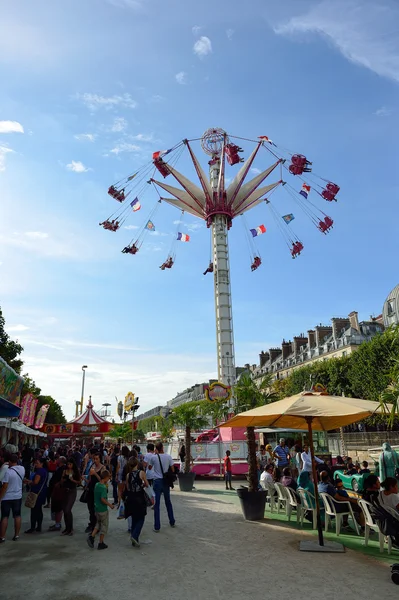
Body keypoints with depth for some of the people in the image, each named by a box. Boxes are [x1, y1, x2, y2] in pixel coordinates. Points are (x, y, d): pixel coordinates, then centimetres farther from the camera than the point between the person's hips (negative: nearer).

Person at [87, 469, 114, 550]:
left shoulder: (96, 484, 2)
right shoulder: (104, 487, -22)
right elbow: (103, 499, -27)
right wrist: (110, 505, -16)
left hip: (96, 508, 7)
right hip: (103, 510, -7)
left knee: (98, 523, 24)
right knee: (104, 526, 8)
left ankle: (92, 536, 9)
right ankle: (101, 543, 16)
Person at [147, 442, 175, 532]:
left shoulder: (153, 457, -8)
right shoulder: (168, 456, -6)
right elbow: (172, 470, 0)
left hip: (157, 481, -2)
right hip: (166, 481, 2)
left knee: (157, 504, 2)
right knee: (168, 502, 19)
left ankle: (157, 526, 2)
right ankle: (172, 522, 29)